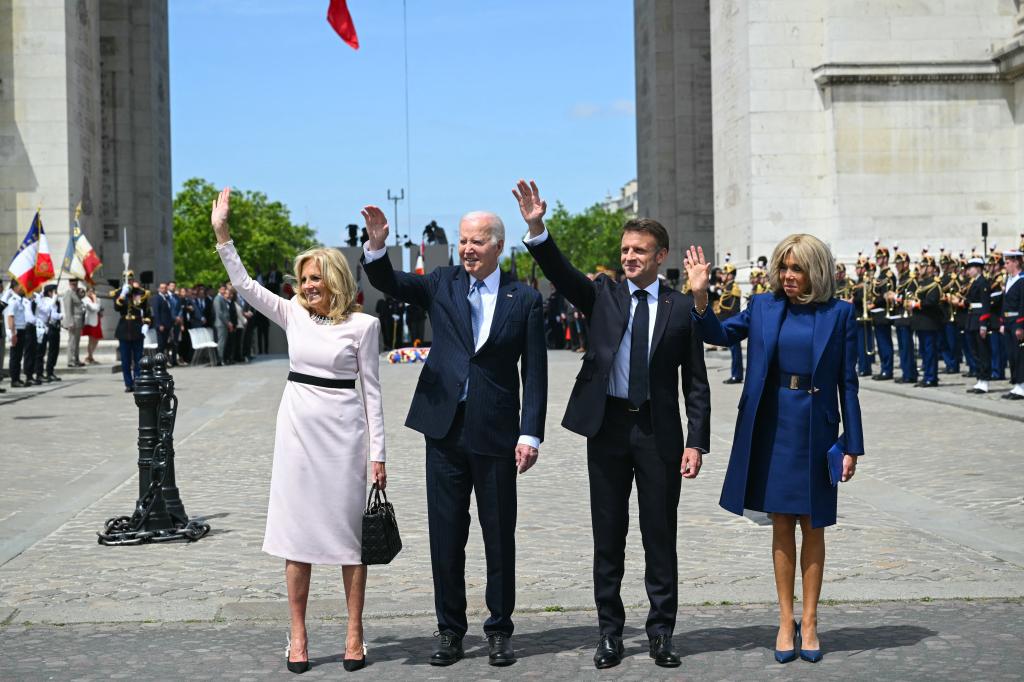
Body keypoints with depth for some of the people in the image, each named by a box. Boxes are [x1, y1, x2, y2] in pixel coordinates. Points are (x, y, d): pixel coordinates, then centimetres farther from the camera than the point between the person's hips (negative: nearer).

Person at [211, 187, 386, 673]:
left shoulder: (362, 325, -4)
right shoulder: (293, 315, 5)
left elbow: (371, 390, -2)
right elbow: (244, 284, 0)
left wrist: (378, 452, -4)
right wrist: (222, 232, -8)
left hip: (343, 430, -3)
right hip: (297, 427, 3)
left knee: (348, 527, 3)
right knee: (296, 528, 5)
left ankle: (355, 634, 12)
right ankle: (297, 635, 12)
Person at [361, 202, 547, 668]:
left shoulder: (524, 300, 0)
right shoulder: (442, 284, 7)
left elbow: (535, 373, -1)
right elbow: (389, 284, -6)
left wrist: (530, 434, -8)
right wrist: (376, 246, -26)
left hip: (495, 433, -2)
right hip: (445, 428, 2)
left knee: (499, 537, 7)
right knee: (446, 535, 8)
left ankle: (499, 629, 20)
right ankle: (450, 630, 19)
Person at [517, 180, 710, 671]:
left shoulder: (682, 307, 2)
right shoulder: (603, 295, 6)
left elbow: (695, 382, 2)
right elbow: (561, 274, -11)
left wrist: (696, 441, -5)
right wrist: (537, 229, -27)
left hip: (659, 431, -1)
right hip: (607, 427, 1)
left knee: (660, 536, 5)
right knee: (608, 536, 7)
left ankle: (661, 632, 15)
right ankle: (610, 633, 17)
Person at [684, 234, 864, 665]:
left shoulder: (839, 314, -3)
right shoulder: (764, 307, 3)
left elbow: (847, 383, -1)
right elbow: (720, 334, 5)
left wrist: (852, 445, -3)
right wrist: (701, 297, -13)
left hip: (816, 428, -2)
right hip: (772, 426, 2)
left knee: (812, 525, 8)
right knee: (781, 524, 7)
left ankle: (809, 623, 17)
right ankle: (786, 622, 15)